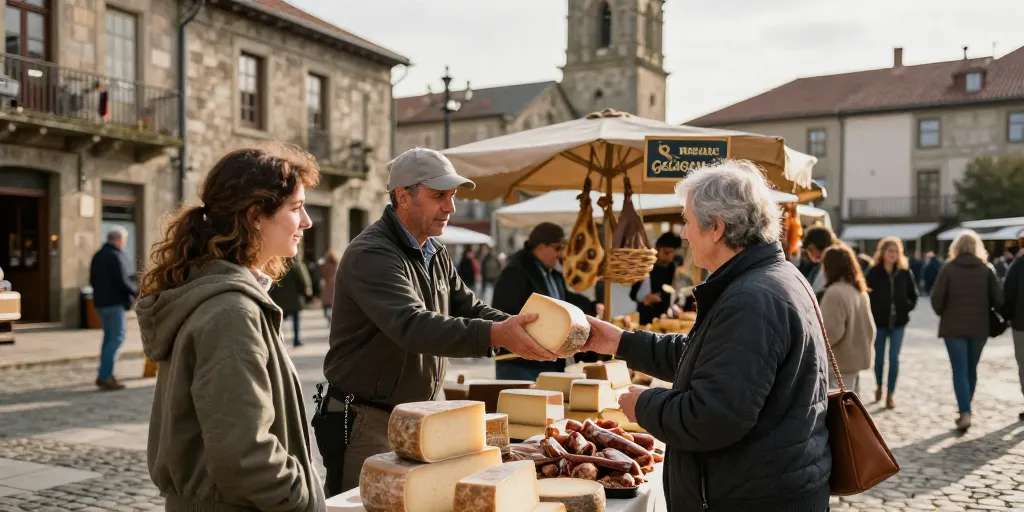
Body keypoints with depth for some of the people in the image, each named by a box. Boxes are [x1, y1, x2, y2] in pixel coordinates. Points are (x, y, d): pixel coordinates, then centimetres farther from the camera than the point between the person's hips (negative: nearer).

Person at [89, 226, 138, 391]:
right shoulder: (116, 256, -15)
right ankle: (105, 376, -11)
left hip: (101, 302, 10)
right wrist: (136, 292, -6)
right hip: (115, 302, -10)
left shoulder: (98, 255, 14)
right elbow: (123, 281, -19)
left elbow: (92, 280, 19)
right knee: (117, 337, -7)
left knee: (109, 337, 16)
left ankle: (105, 375, 18)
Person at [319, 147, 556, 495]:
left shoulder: (436, 255, 11)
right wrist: (495, 335, -43)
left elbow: (469, 309, 6)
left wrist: (524, 330, -13)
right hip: (367, 423, -8)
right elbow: (413, 325, -33)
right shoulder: (371, 255, -20)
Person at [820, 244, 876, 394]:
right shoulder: (861, 292, 9)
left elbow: (832, 331, -21)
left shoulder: (835, 292, -19)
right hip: (856, 358, 9)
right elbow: (869, 327, 15)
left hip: (839, 362, -9)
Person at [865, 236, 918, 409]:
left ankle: (891, 393, 7)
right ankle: (879, 386, 32)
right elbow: (867, 295, -5)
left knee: (894, 358, -1)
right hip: (879, 321, -1)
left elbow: (913, 294, 9)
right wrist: (872, 313, -10)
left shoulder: (905, 272, 0)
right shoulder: (874, 272, -6)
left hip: (898, 322, 1)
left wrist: (908, 307, -3)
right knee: (879, 357, 10)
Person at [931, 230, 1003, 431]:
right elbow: (998, 300, -3)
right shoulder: (986, 270, 1)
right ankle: (965, 410, 25)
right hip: (979, 327, 2)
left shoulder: (949, 268, -6)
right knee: (971, 369, 16)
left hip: (954, 327, -2)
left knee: (960, 371, -1)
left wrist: (944, 314, 10)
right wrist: (982, 311, 16)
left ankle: (965, 413, -13)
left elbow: (936, 299, -9)